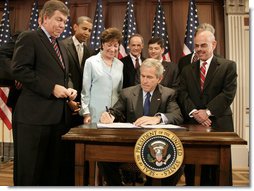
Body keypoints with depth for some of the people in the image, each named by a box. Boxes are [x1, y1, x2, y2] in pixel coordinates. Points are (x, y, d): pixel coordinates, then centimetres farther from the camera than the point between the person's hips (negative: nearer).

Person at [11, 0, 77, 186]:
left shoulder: (61, 46, 22)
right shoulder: (29, 38, -3)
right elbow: (19, 70, -14)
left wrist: (70, 90, 6)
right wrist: (52, 88, -18)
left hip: (58, 116, 8)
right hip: (35, 115, -7)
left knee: (53, 169, 14)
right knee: (31, 170, 3)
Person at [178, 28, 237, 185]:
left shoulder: (228, 66, 4)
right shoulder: (187, 70, 15)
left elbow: (228, 93, -7)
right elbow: (183, 94, 4)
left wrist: (207, 111, -15)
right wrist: (194, 112, -13)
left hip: (219, 124, -2)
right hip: (193, 124, 3)